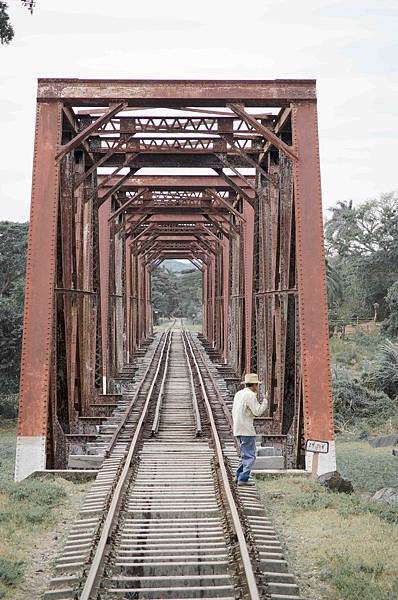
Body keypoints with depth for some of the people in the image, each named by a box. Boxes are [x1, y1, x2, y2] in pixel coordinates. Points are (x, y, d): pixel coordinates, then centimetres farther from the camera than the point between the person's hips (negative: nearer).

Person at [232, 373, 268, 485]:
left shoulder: (238, 394, 15)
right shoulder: (250, 395, -12)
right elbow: (258, 412, -15)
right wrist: (265, 400, -4)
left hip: (238, 429, 9)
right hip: (247, 430, -9)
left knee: (245, 454, 18)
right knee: (250, 456, -5)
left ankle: (239, 476, 18)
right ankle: (243, 479, -8)